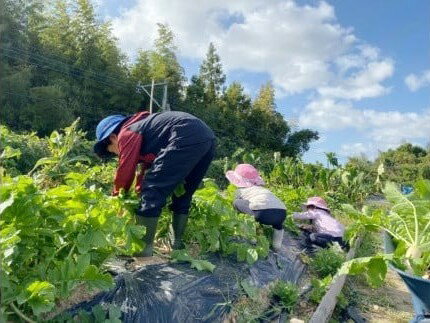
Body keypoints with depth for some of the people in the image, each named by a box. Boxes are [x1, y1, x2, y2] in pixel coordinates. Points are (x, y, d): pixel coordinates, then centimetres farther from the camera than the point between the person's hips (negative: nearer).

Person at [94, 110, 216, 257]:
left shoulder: (126, 133, 8)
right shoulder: (143, 127, 34)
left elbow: (125, 170, 8)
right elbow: (147, 168, 35)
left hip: (186, 138, -10)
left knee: (152, 191, -4)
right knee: (182, 195, 19)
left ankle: (143, 250, -1)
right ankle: (178, 245, 22)